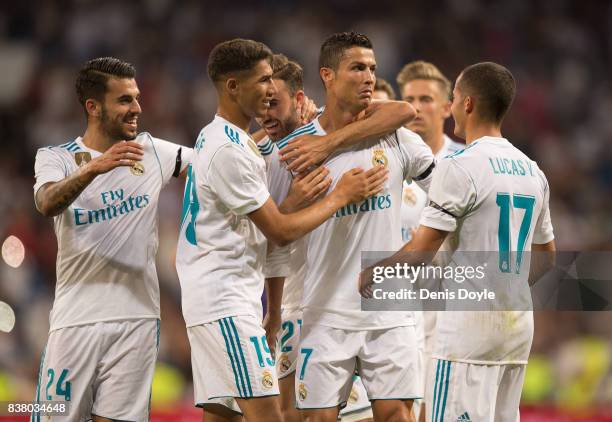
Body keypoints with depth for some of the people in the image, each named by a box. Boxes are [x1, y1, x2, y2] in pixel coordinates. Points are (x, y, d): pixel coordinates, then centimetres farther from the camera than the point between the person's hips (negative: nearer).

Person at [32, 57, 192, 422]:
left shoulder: (152, 151, 9)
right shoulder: (56, 158, 0)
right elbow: (47, 203, -21)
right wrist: (95, 167, -37)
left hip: (138, 318, 2)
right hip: (77, 319, -2)